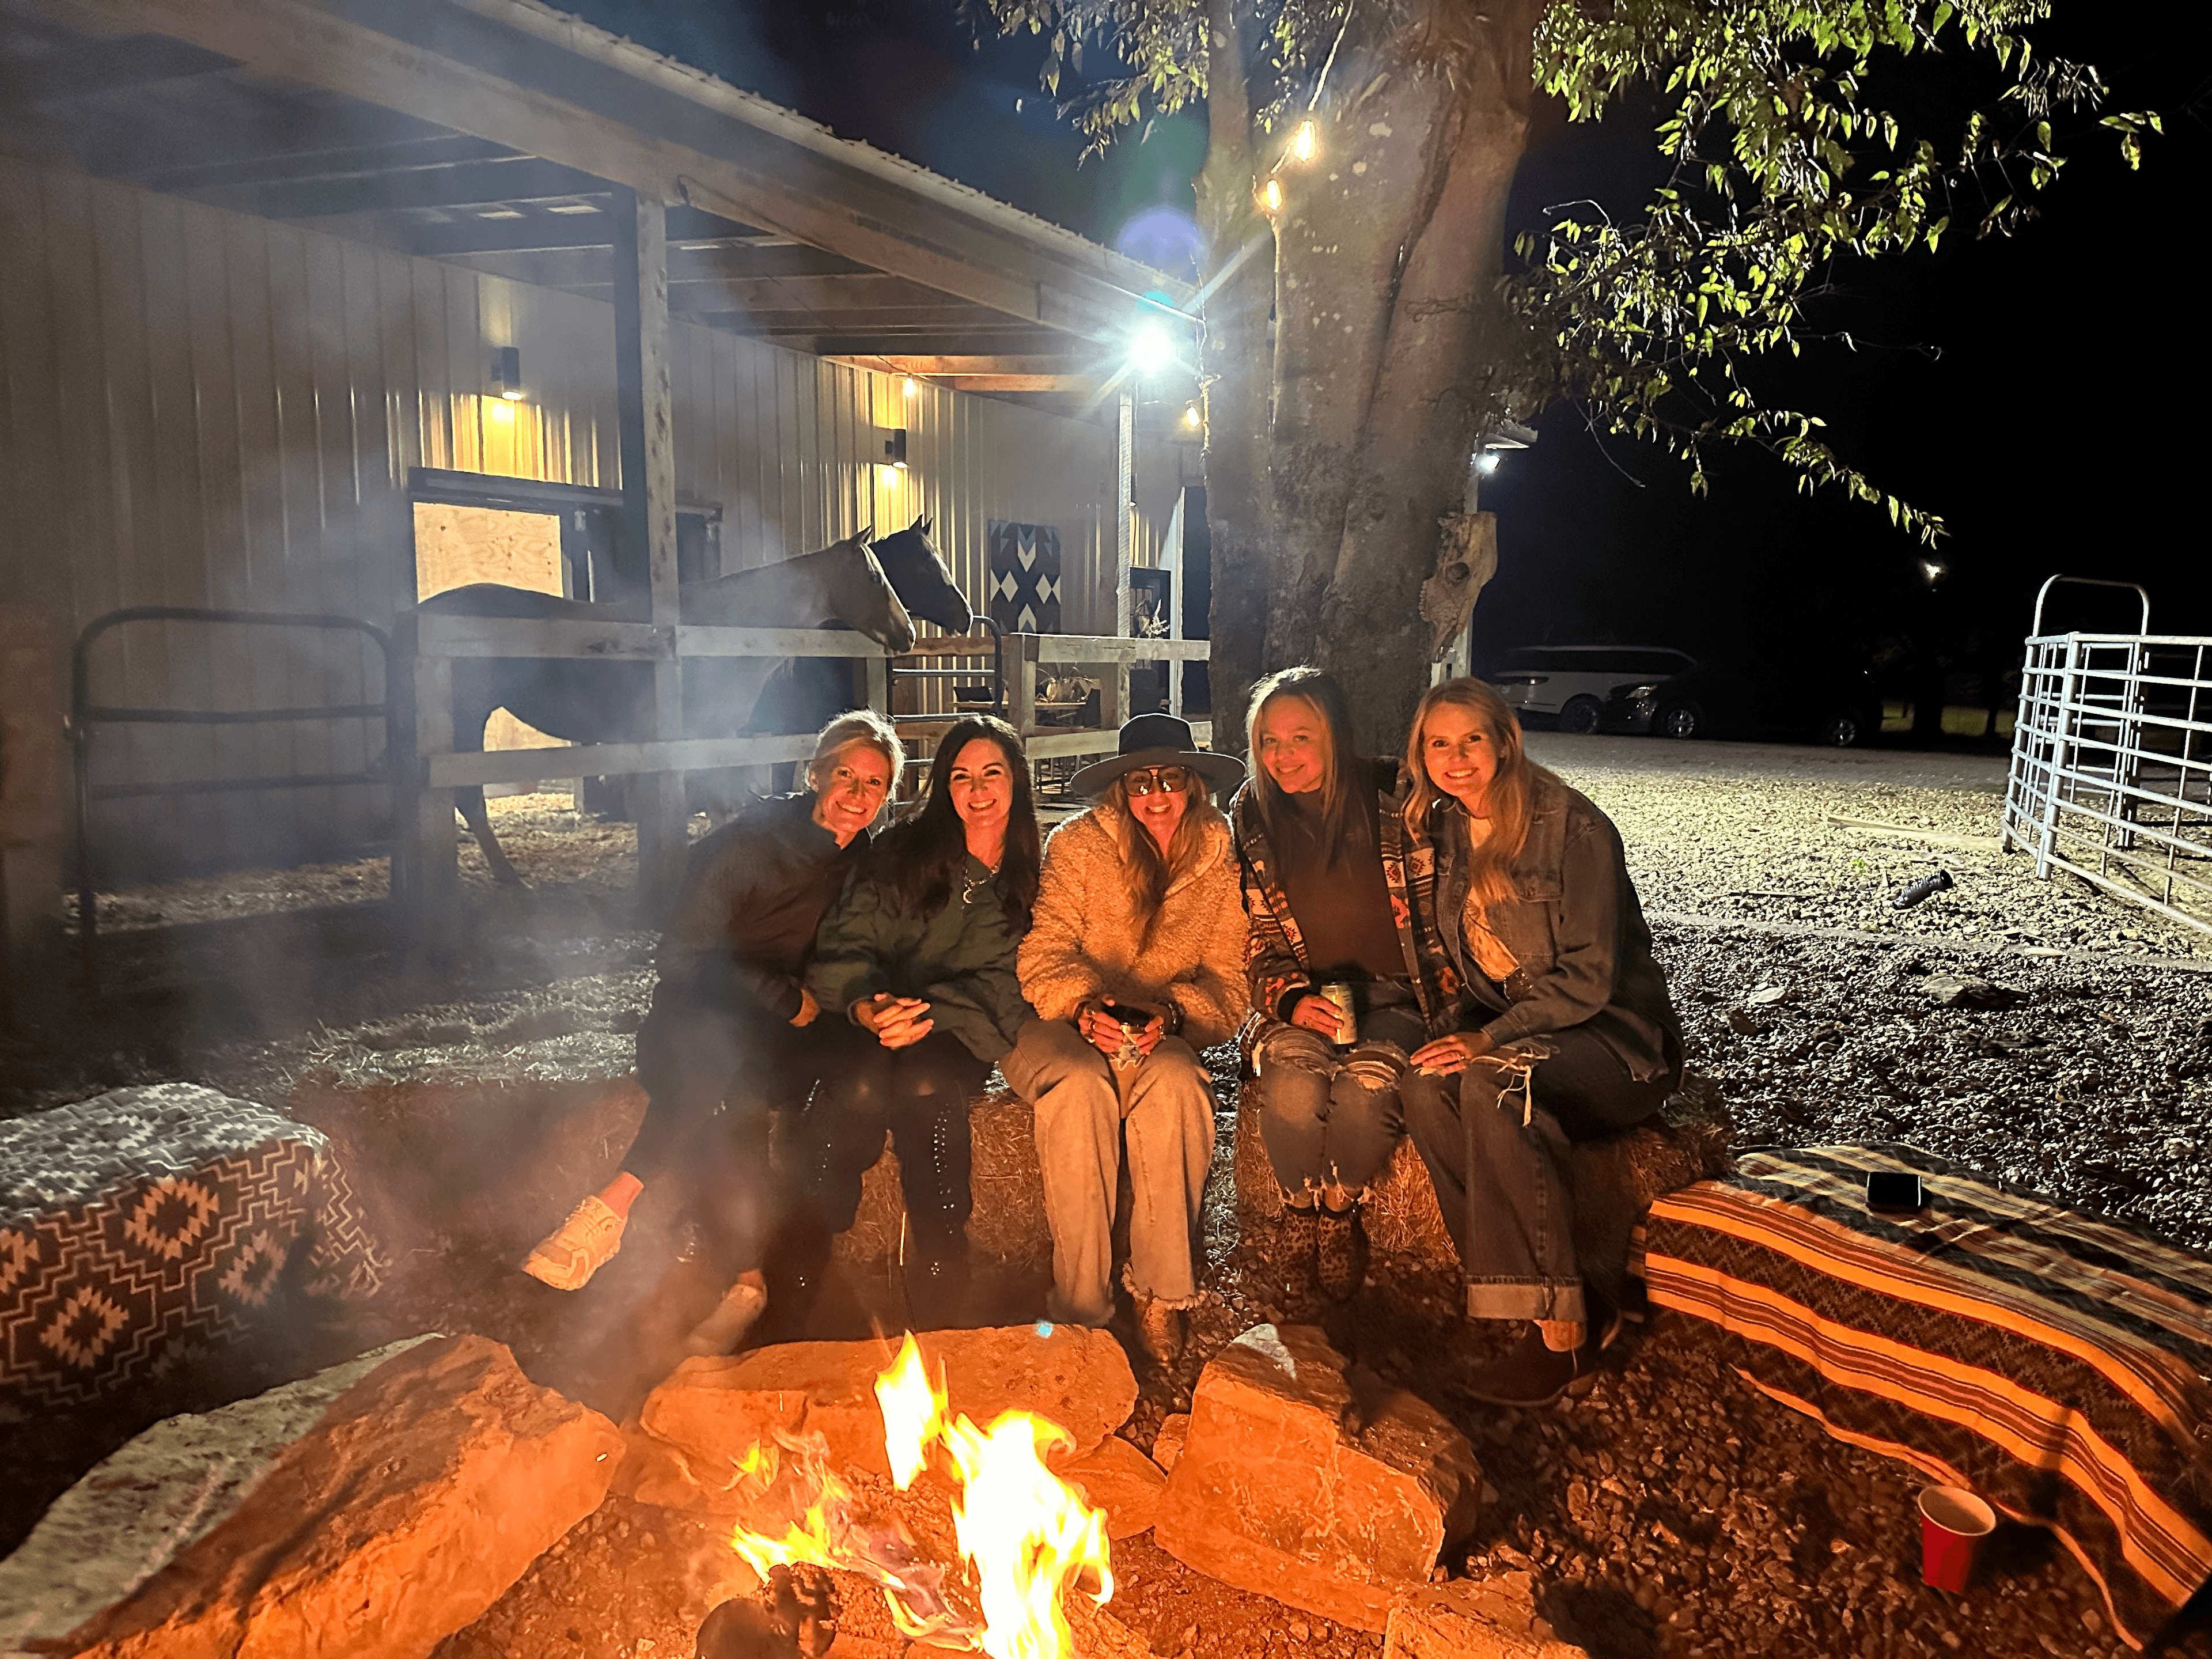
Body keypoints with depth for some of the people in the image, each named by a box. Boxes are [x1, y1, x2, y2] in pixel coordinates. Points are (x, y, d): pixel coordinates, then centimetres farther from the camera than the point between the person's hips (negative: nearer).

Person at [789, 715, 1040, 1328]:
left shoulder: (1033, 877, 8)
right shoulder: (904, 851, 9)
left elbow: (1003, 984, 0)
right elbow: (844, 944, 1)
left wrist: (930, 1012, -19)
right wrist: (865, 1005, -22)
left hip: (958, 1037, 0)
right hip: (870, 1030, 1)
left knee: (926, 1087, -36)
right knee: (861, 1090, -34)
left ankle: (938, 1288, -26)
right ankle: (800, 1272, -24)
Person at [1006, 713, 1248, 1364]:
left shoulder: (1221, 865, 3)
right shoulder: (1077, 845, -3)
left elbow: (1225, 984, 0)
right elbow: (1044, 954, -8)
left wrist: (1171, 1015, -21)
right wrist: (1085, 1006, -28)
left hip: (1160, 1038, 1)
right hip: (1060, 1025, -1)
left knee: (1175, 1084, -33)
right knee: (1080, 1086, -34)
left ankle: (1160, 1298, -22)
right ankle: (1081, 1305, -26)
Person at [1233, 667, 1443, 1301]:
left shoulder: (1394, 799, -5)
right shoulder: (1256, 821, 3)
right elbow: (1260, 940, 9)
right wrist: (1291, 999, -10)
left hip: (1394, 997, -1)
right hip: (1307, 1000, 2)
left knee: (1365, 1090, -32)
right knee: (1292, 1090, -30)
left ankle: (1340, 1212, -2)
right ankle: (1301, 1214, -1)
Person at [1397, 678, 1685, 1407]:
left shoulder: (1574, 829, -14)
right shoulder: (1447, 833, 7)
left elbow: (1587, 977, -18)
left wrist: (1489, 1041, -26)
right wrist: (1463, 1028, -2)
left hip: (1614, 1037, -6)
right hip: (1517, 1035, 6)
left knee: (1493, 1085, -36)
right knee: (1427, 1089, -26)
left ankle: (1561, 1328, -27)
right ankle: (1572, 1312, -21)